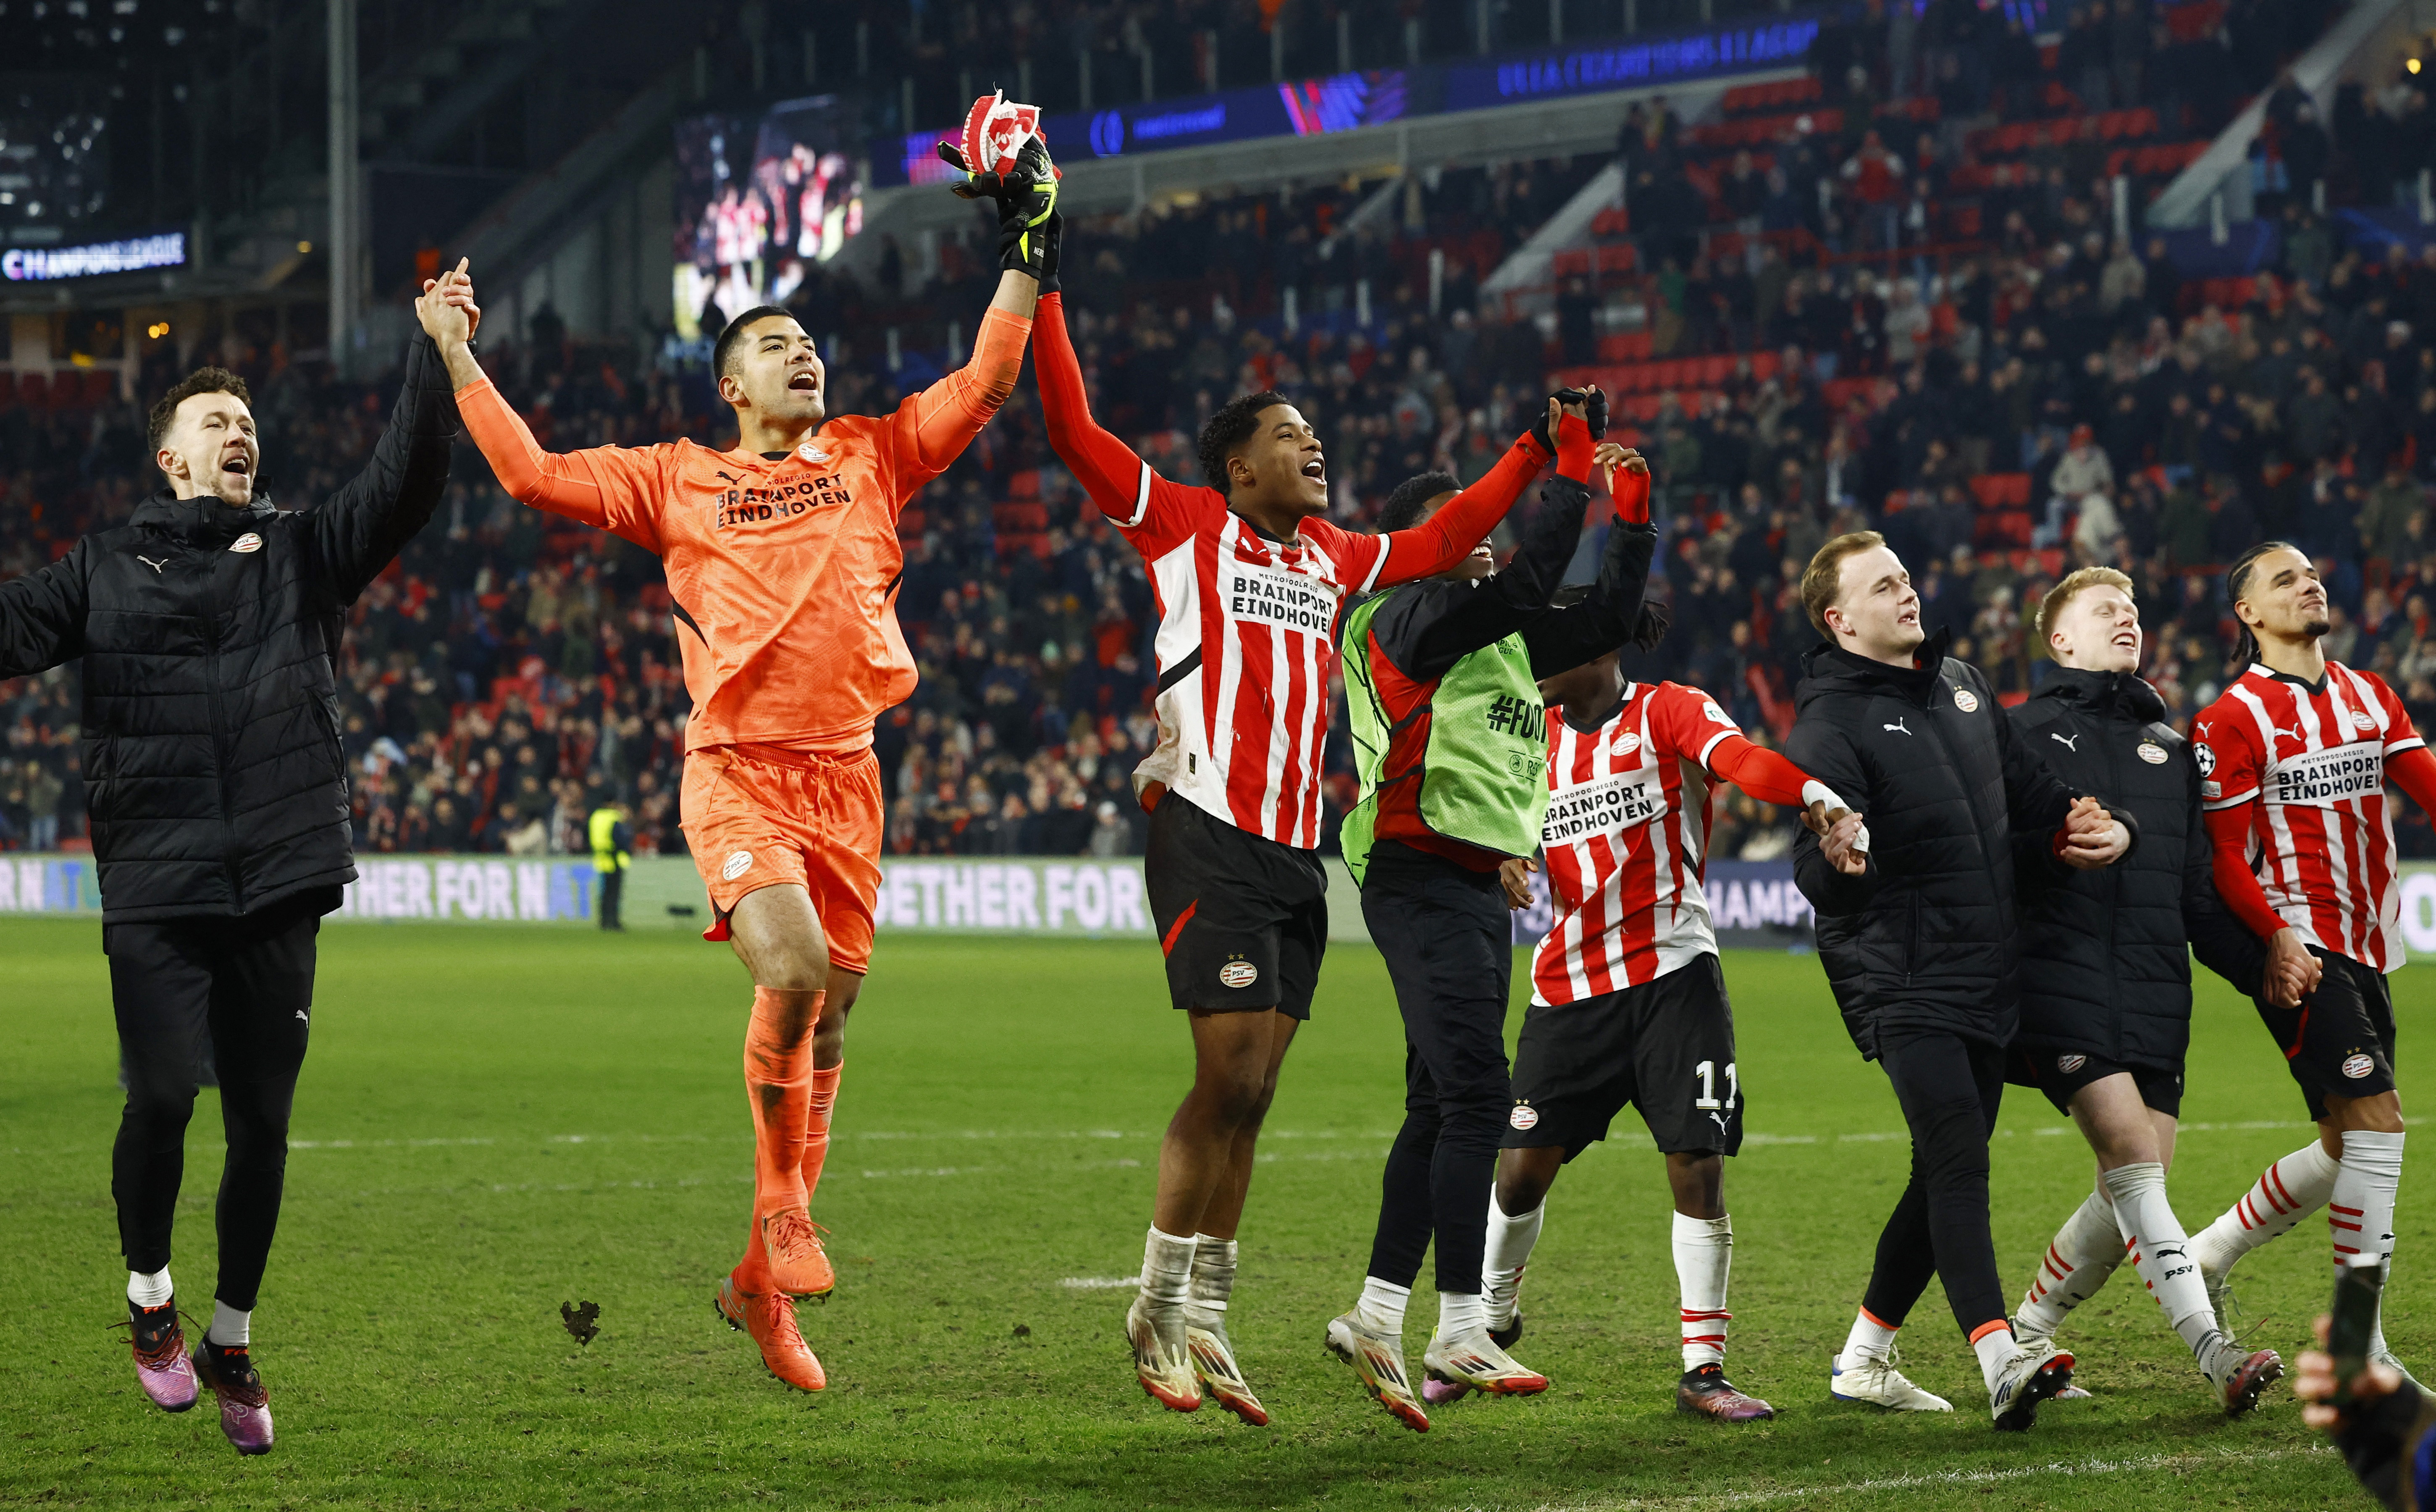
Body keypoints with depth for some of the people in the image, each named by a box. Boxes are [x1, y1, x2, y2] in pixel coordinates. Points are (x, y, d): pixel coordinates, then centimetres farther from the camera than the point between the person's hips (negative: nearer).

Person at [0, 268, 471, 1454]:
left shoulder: (302, 553, 15)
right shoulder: (109, 568, 13)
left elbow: (405, 483, 3)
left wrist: (435, 356, -8)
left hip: (279, 883, 1)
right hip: (153, 883, -1)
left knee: (262, 1121, 4)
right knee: (161, 1098, -8)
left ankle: (231, 1344, 21)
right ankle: (148, 1291, 19)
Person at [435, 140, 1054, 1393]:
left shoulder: (872, 456, 14)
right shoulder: (678, 479, 9)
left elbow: (983, 385, 11)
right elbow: (531, 474, 7)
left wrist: (1022, 251, 6)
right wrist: (457, 359, 7)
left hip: (845, 771, 3)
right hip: (737, 765, -3)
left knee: (828, 1018, 5)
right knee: (793, 971, -26)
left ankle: (763, 1276, 15)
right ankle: (783, 1205, -5)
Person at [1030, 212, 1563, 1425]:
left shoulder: (1332, 556, 18)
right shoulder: (1185, 527, 1)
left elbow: (1439, 544, 32)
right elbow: (1073, 431, -6)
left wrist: (1534, 453, 32)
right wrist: (1042, 288, -10)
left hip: (1296, 856, 7)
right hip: (1209, 838, -6)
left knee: (1247, 1097, 5)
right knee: (1231, 1083, -12)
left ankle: (1201, 1326, 10)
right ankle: (1160, 1311, 0)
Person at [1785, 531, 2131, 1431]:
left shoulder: (1961, 686, 14)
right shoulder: (1830, 720, -10)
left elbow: (2031, 792, 26)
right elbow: (1822, 879, -18)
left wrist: (2103, 827, 9)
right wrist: (1841, 845, -40)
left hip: (1986, 976, 8)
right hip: (1902, 980, -8)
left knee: (1947, 1179, 12)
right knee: (1957, 1159, -22)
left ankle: (1862, 1362, 24)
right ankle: (2001, 1362, -32)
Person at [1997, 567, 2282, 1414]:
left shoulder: (2173, 750, 22)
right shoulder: (2023, 733, 8)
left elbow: (2201, 894, 22)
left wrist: (2266, 970, 11)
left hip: (2156, 991, 5)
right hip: (2061, 975, -5)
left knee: (2136, 1187, -1)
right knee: (2132, 1154, -19)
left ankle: (2026, 1338, 17)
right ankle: (2216, 1358, -25)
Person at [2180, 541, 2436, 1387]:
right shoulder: (2234, 718, -5)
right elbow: (2224, 853, -8)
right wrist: (2277, 934, -21)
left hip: (2366, 946, 7)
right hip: (2300, 949, -7)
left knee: (2346, 1148, 10)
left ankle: (2208, 1255, 27)